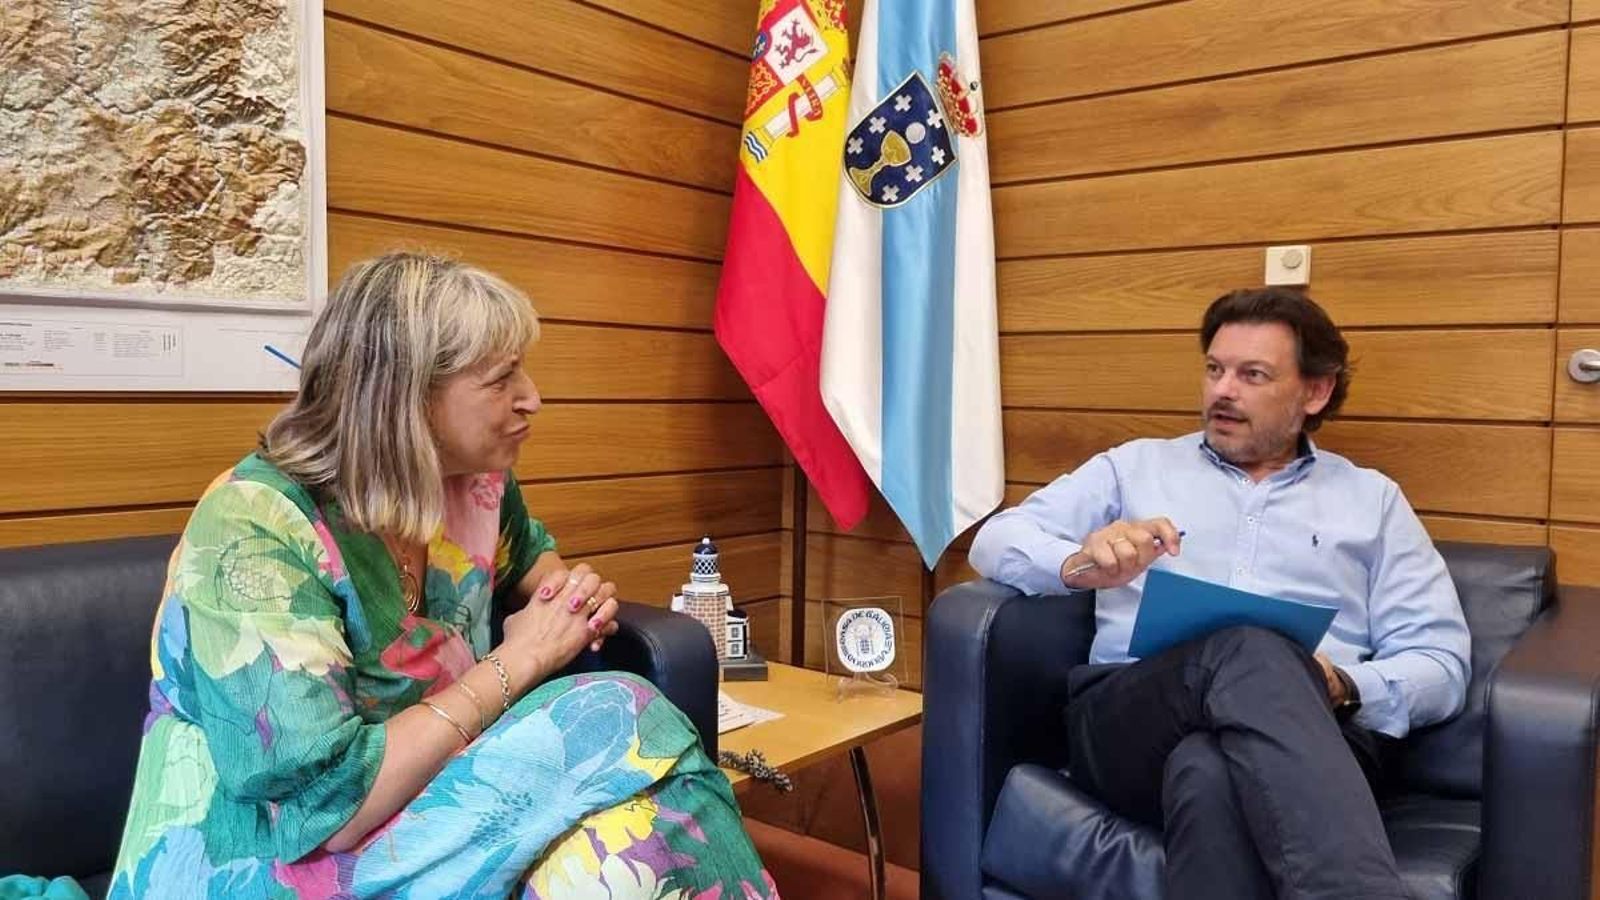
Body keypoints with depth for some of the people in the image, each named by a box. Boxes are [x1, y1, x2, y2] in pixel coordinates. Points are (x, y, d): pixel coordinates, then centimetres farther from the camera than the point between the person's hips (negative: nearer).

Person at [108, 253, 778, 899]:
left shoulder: (472, 483, -3)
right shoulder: (253, 533, -23)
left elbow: (532, 555, 21)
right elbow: (329, 802, -28)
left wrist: (577, 592, -3)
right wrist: (516, 662, -21)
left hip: (417, 815, 6)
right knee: (618, 720, -23)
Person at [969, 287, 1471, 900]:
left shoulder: (1372, 499, 22)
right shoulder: (1136, 465, 22)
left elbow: (1442, 666, 14)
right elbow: (996, 541, 13)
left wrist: (1342, 688, -10)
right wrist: (1078, 566, -12)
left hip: (1310, 741, 0)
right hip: (1127, 722, 1)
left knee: (1208, 772, -40)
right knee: (1248, 654, -37)